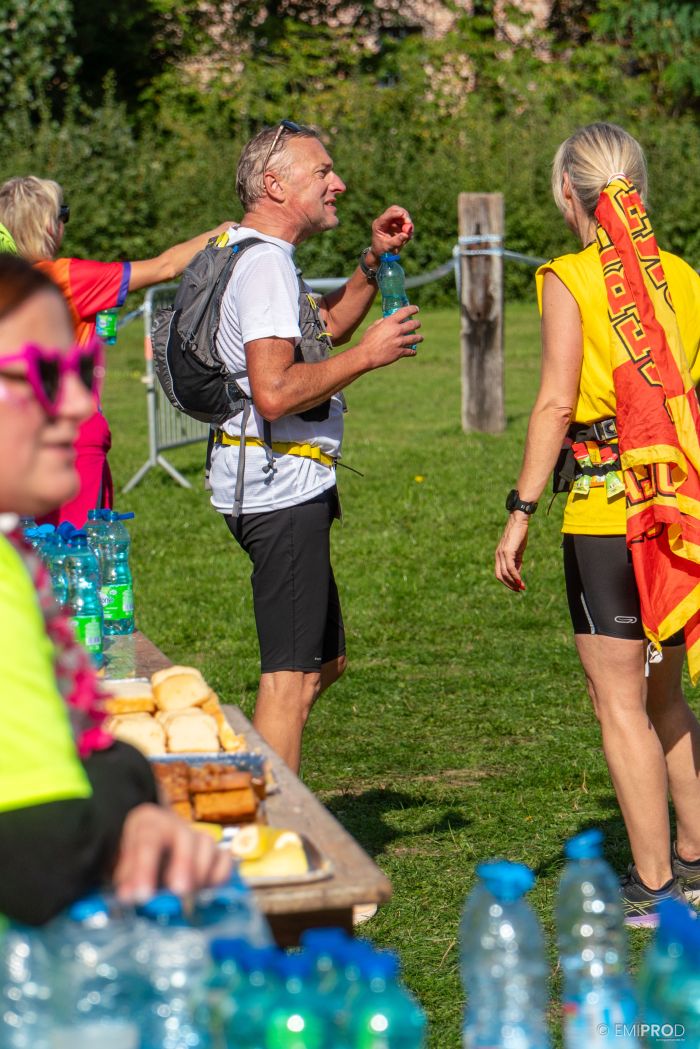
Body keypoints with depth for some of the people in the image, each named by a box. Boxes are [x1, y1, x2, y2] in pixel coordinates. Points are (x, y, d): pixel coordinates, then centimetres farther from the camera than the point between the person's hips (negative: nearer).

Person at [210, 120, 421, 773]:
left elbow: (322, 328, 33)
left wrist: (373, 262, 18)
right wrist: (368, 355, -17)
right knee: (292, 680, -6)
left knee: (324, 661, 19)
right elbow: (275, 393, -27)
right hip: (283, 493, -11)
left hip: (277, 490, 11)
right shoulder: (267, 265, -16)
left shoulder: (254, 255, 17)